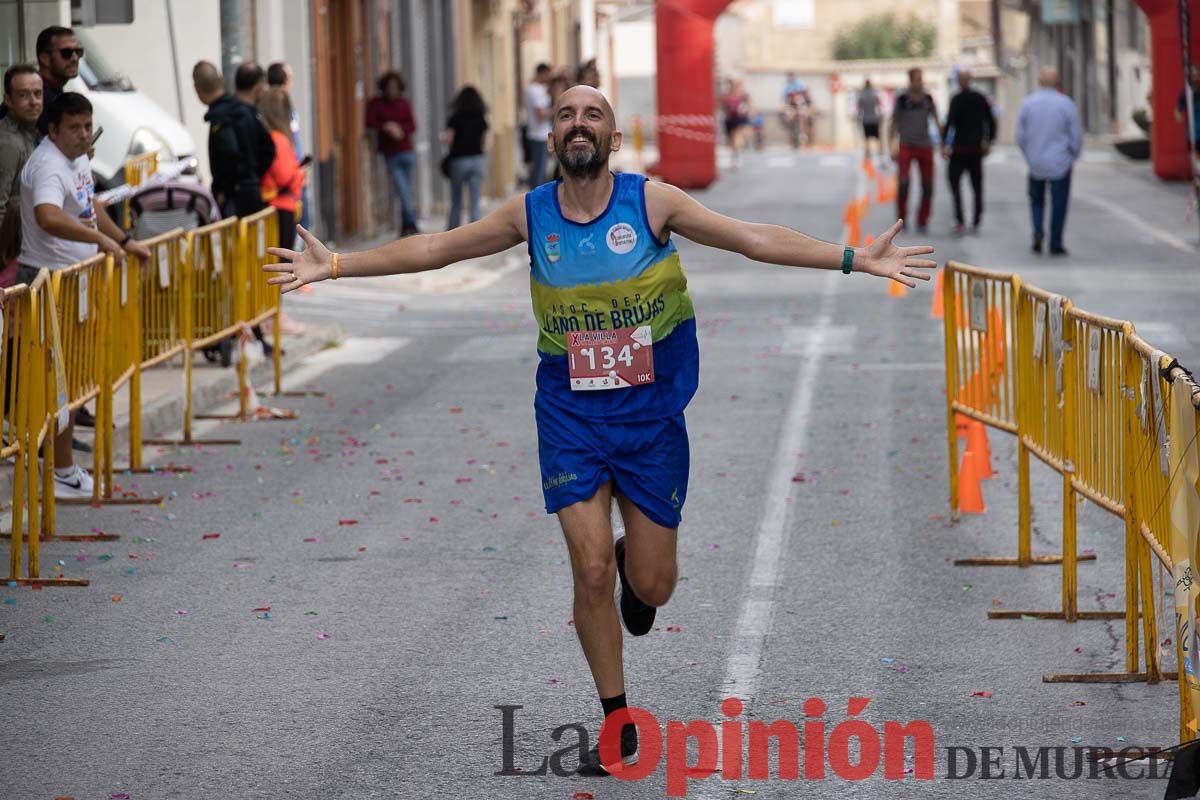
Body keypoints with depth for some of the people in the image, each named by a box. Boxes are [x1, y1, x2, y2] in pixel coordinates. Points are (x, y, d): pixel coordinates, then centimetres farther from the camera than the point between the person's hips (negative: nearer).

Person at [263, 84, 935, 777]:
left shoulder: (652, 202, -9)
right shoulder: (530, 215, -3)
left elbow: (754, 239, -11)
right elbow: (432, 249, 4)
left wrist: (857, 259, -17)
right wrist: (335, 267, 2)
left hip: (651, 409, -1)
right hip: (570, 413, 1)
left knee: (652, 585, 2)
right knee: (591, 569, -8)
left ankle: (635, 568, 41)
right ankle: (618, 725, 8)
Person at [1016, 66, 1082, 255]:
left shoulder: (1027, 104, -4)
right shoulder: (1067, 105, -10)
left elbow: (1020, 137, 2)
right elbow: (1076, 138, -4)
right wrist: (1073, 156, 15)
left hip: (1035, 162, 2)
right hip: (1060, 163, -2)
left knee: (1036, 199, 20)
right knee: (1059, 204, 8)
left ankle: (1038, 231, -2)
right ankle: (1055, 245, 10)